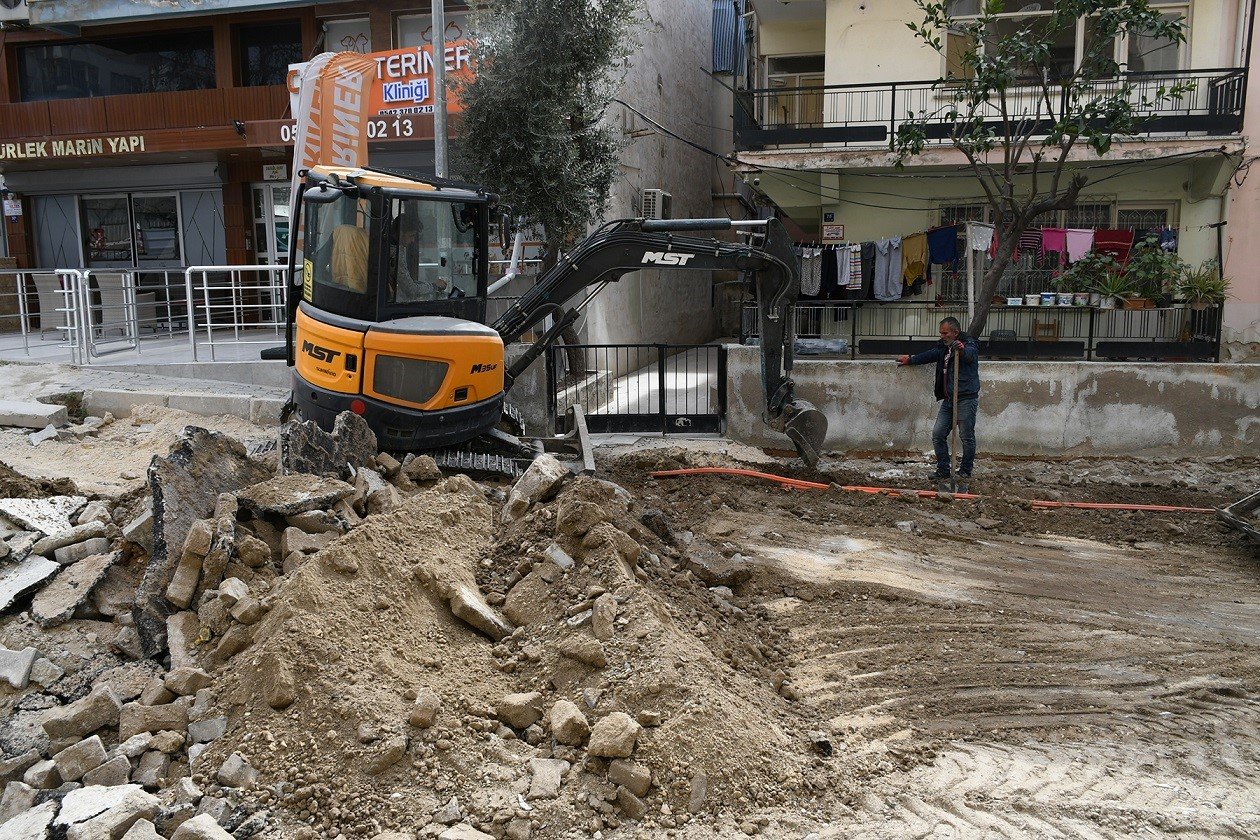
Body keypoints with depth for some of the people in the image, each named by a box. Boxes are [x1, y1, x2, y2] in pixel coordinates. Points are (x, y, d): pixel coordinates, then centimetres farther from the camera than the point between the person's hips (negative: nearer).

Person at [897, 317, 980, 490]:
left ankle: (965, 475, 5)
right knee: (938, 435, 4)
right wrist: (910, 360, 40)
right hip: (948, 400, 8)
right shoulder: (944, 348, 19)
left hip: (966, 399, -8)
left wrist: (962, 350, -54)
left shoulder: (969, 344, -8)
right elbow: (930, 355, 37)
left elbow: (969, 353, -32)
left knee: (967, 437, -4)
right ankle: (943, 473, 10)